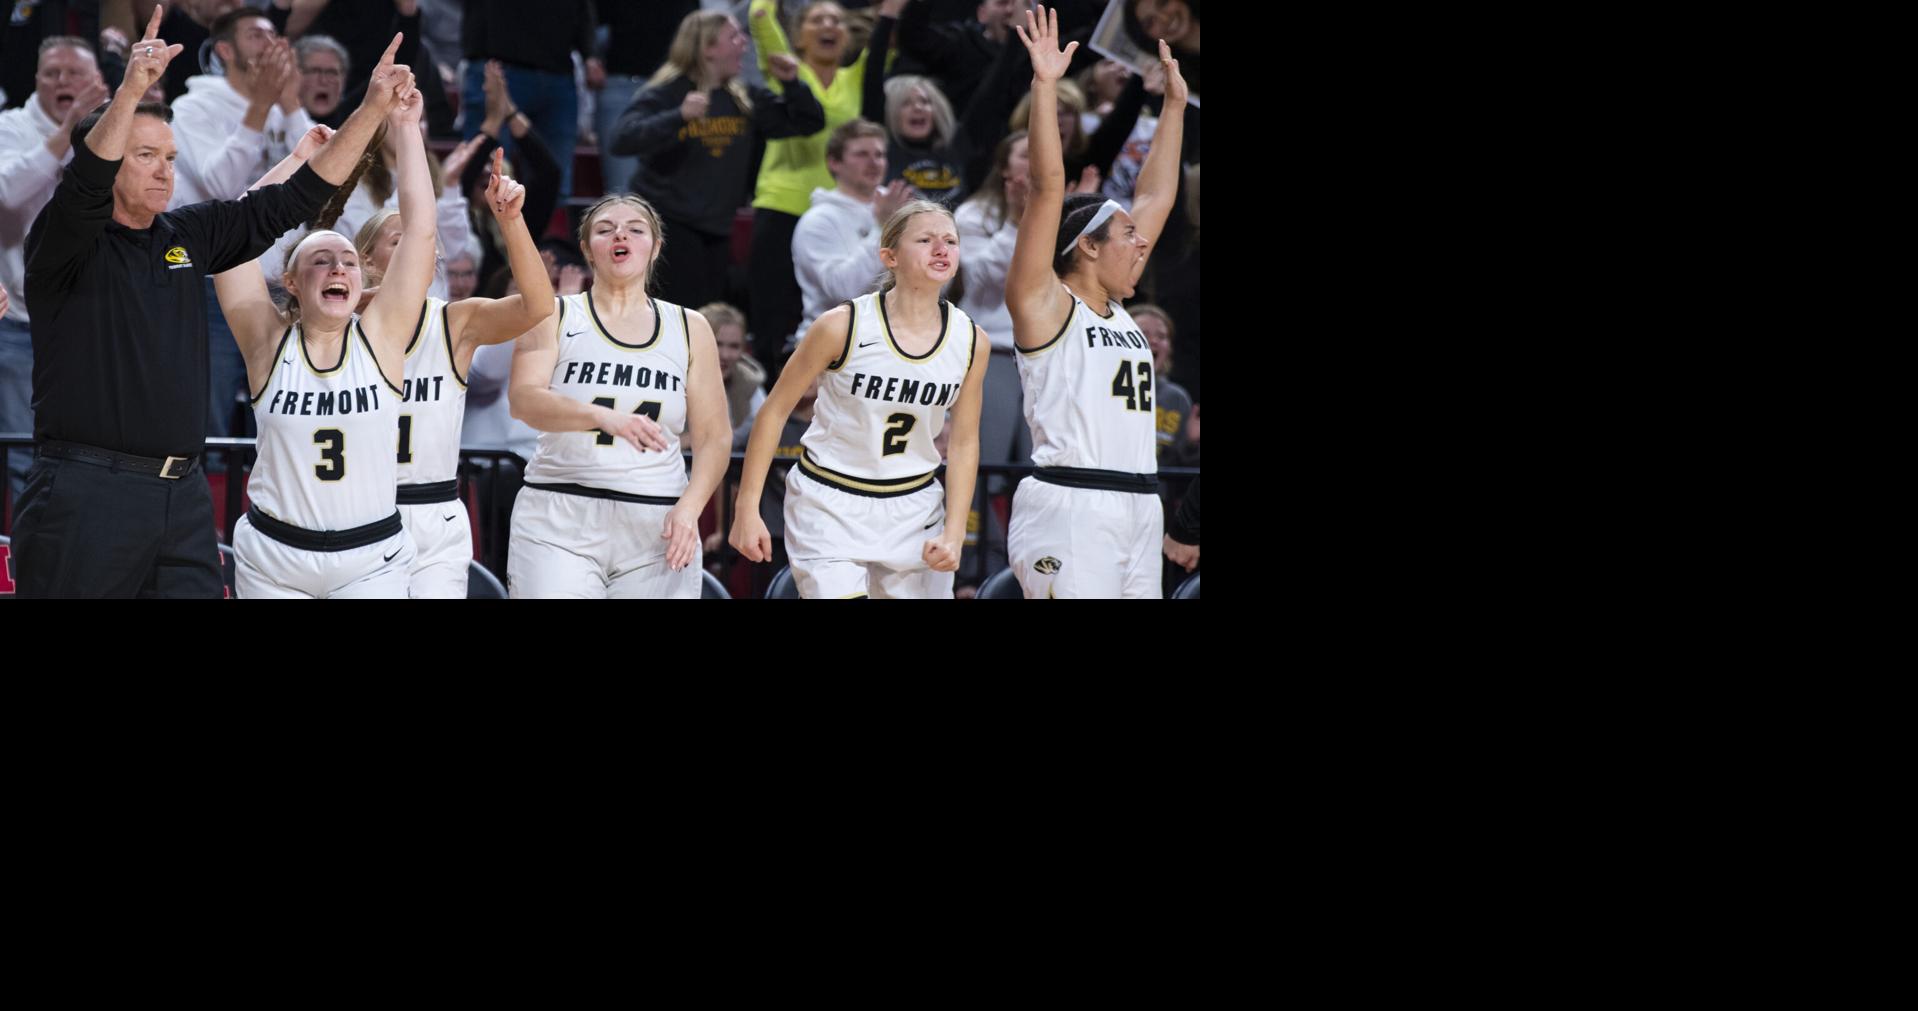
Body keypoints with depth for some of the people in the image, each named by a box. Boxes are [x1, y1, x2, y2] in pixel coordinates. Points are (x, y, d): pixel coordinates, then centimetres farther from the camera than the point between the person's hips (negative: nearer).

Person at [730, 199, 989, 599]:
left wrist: (954, 533, -4)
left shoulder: (971, 343, -5)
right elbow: (775, 410, -7)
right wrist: (747, 510, -7)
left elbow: (964, 444, 6)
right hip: (829, 505, -4)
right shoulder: (843, 326, -16)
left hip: (914, 507, 4)